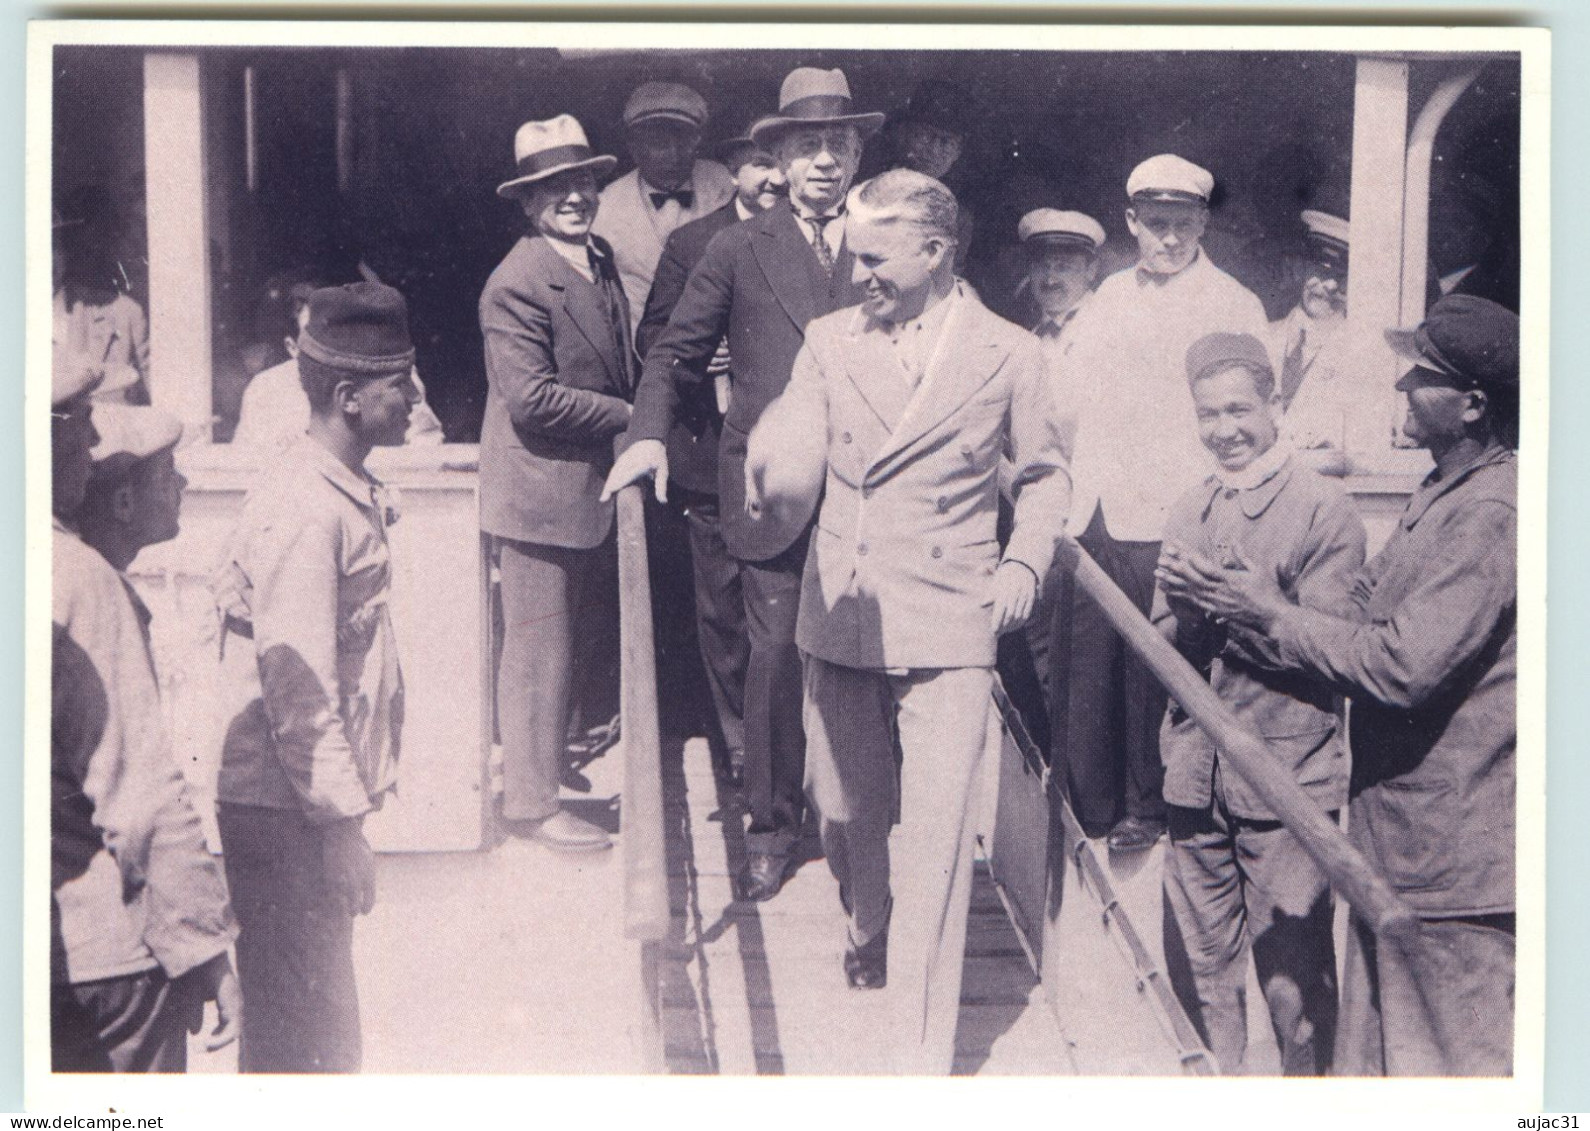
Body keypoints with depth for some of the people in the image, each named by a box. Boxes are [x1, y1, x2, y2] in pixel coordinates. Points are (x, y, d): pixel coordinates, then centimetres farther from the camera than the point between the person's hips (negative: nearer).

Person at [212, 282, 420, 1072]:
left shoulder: (348, 495, 10)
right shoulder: (300, 512, -20)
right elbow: (298, 691, -22)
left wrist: (350, 804, 16)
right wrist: (343, 824, -18)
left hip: (318, 802, 9)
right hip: (284, 817, -9)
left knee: (317, 1019, 19)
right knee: (302, 1034, 1)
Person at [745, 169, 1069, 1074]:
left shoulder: (1010, 355, 0)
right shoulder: (831, 340, 5)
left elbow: (1047, 473, 13)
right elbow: (791, 470, -4)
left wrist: (1025, 562, -3)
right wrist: (774, 473, -29)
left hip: (948, 626, -3)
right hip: (839, 618, 3)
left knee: (935, 839, -7)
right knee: (846, 809, 15)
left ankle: (921, 1052, 2)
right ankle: (870, 936, 47)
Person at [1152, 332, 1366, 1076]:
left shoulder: (1325, 509, -3)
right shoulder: (1187, 514, 12)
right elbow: (1161, 642, 6)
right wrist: (1194, 607, -14)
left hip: (1287, 772, -5)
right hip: (1194, 771, 5)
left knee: (1293, 969, 1)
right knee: (1198, 963, 14)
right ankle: (1219, 1076, 32)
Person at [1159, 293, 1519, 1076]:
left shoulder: (1490, 515, -21)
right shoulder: (1441, 495, 11)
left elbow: (1400, 667, -25)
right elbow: (1360, 618, 13)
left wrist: (1270, 614, -14)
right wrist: (1235, 607, 4)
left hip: (1456, 858, -10)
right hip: (1402, 837, 10)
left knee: (1459, 1059, 5)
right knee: (1376, 1052, 19)